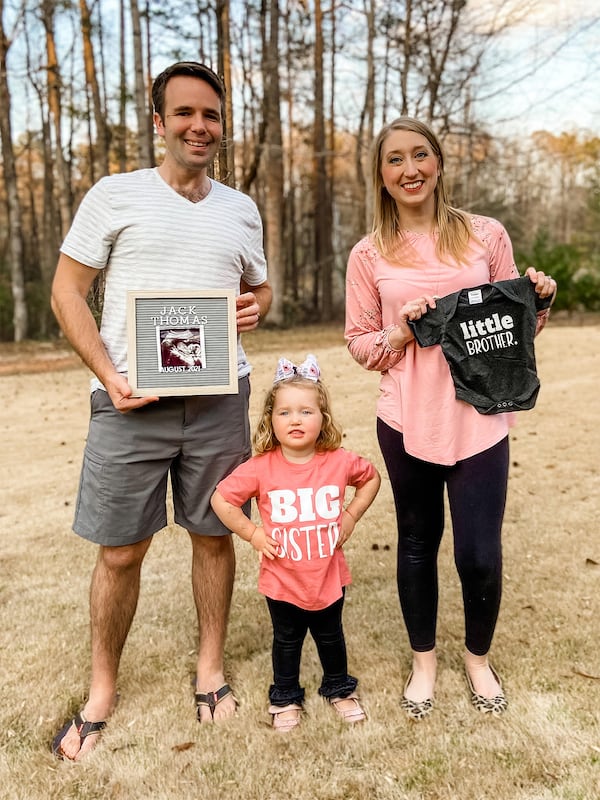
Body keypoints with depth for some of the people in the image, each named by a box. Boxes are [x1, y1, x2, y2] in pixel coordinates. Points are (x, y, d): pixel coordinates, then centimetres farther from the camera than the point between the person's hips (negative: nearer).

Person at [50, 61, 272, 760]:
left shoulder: (241, 208, 13)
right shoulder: (115, 195, 2)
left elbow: (260, 286, 25)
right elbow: (67, 289, 0)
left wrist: (256, 305, 0)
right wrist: (109, 375, -12)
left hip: (219, 400, 3)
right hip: (130, 400, -2)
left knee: (213, 536, 10)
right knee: (119, 551, 4)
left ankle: (210, 668, 30)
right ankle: (101, 690, 24)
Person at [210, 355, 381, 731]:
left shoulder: (340, 461, -12)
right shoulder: (261, 468, -18)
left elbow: (371, 477, 8)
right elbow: (221, 499, -9)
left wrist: (352, 515, -1)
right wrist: (252, 534, -12)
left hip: (329, 577, 1)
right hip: (282, 582, -1)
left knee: (331, 637, 22)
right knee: (287, 640, 19)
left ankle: (339, 689, 47)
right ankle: (286, 697, 42)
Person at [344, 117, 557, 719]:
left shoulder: (486, 235, 3)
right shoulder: (369, 255, 3)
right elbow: (358, 342, 6)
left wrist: (537, 303, -9)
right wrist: (399, 335, -12)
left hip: (479, 420, 0)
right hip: (407, 420, 1)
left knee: (479, 554, 1)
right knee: (418, 544, 14)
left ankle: (478, 659, 33)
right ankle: (423, 661, 37)